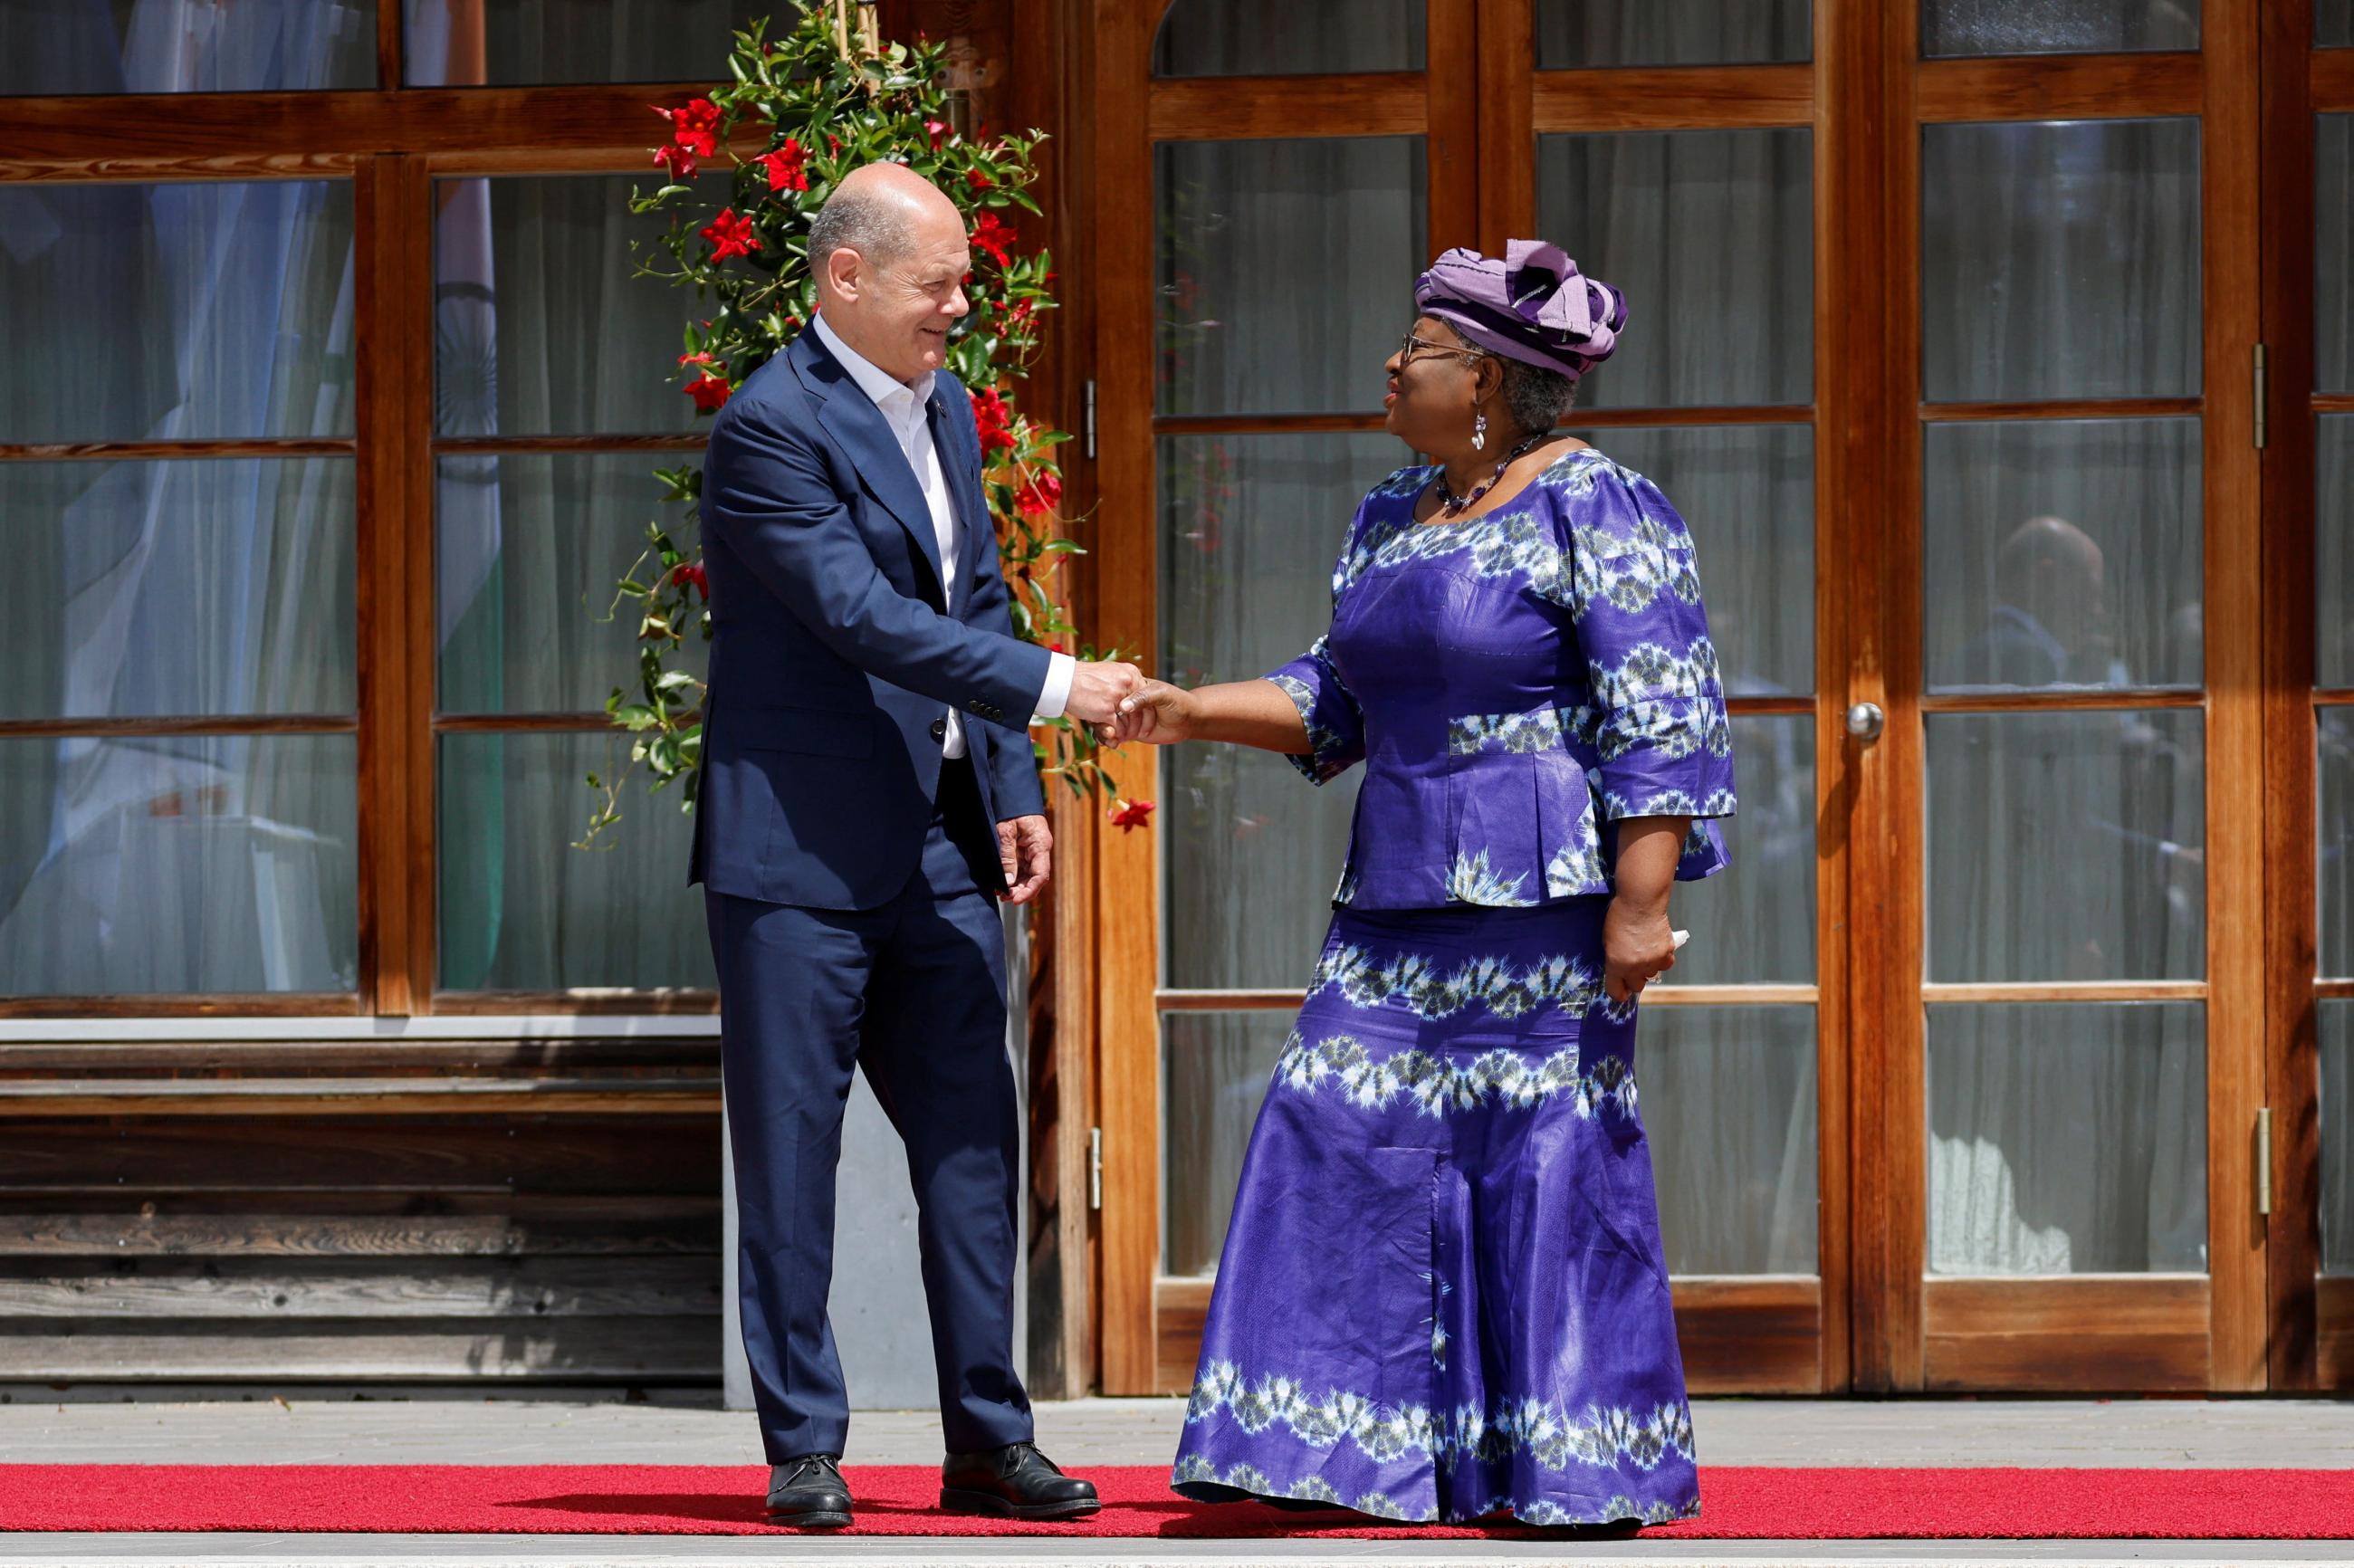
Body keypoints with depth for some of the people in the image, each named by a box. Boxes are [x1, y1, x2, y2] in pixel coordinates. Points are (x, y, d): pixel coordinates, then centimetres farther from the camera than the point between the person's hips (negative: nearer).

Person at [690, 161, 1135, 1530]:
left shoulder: (947, 409, 13)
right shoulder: (770, 426, -14)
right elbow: (865, 617, -21)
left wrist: (1015, 793, 12)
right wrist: (1051, 688, -23)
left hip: (941, 846, 7)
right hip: (802, 850, -7)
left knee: (972, 1138, 5)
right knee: (792, 1149, 0)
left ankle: (988, 1433, 10)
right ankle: (804, 1444, 7)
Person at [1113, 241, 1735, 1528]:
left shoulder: (1594, 511, -9)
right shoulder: (1391, 518, 16)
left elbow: (1661, 724, -13)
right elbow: (1336, 703, 24)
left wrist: (1640, 905, -19)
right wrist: (1194, 712, 11)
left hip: (1542, 896, -8)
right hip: (1398, 895, 8)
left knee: (1553, 1155, -4)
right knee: (1347, 1137, 2)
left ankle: (1588, 1469, 3)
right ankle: (1336, 1440, 7)